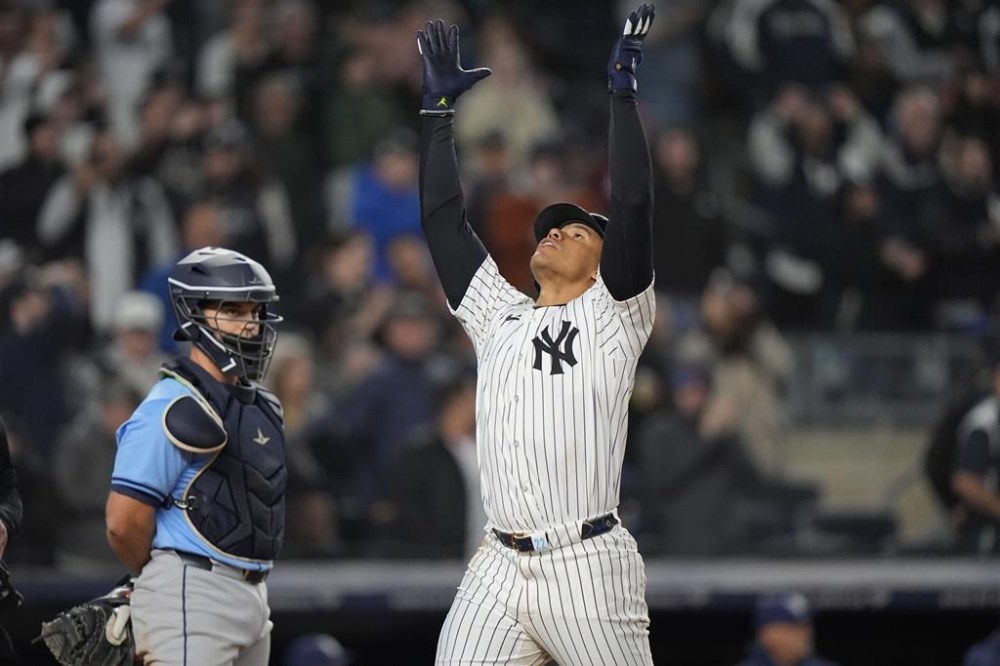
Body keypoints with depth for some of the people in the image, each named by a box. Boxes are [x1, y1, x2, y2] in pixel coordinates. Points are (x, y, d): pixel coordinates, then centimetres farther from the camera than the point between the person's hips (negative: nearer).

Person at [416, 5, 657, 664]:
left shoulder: (614, 316, 6)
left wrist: (623, 90, -6)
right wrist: (440, 106, 18)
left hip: (588, 567, -4)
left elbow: (633, 206, -5)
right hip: (499, 567, 4)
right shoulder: (500, 317, 18)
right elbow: (443, 218, 19)